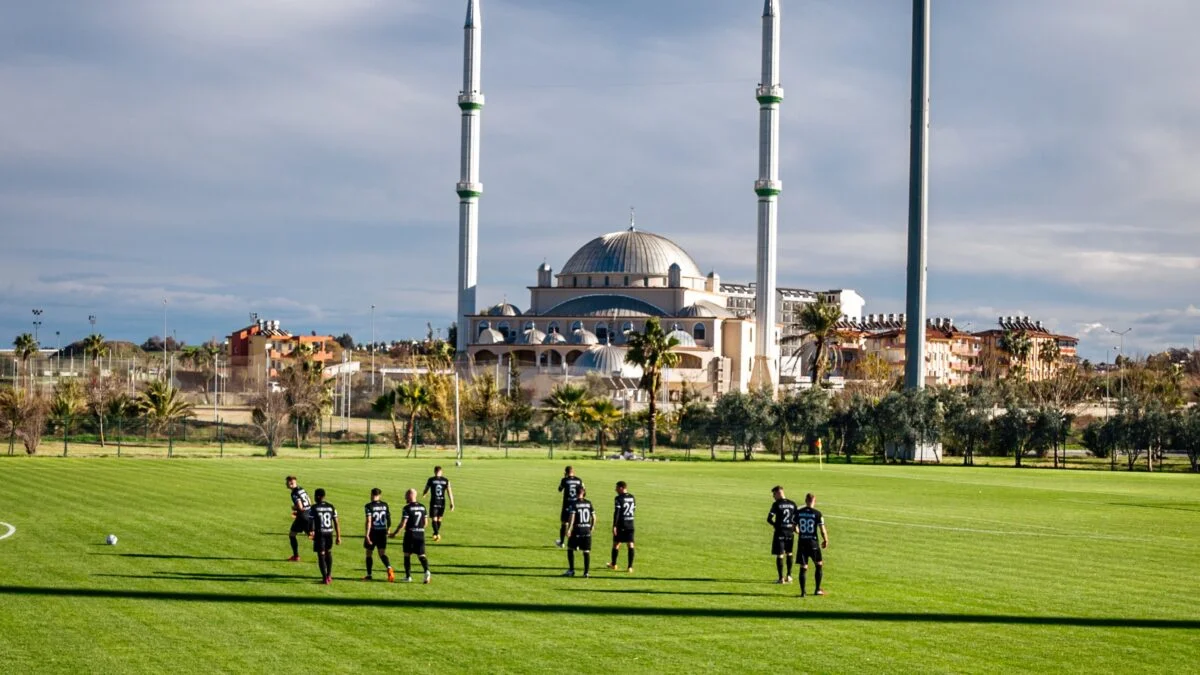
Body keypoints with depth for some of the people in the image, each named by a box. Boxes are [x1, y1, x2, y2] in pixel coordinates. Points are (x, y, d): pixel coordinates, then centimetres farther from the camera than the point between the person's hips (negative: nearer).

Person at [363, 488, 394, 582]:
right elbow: (389, 519, 10)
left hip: (373, 532, -4)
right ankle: (389, 568, -22)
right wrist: (388, 529, 27)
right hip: (382, 532, 4)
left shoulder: (369, 506, -10)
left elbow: (368, 521, -18)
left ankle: (369, 575, 17)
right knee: (382, 554, 5)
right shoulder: (385, 505, 4)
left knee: (369, 553, 12)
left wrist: (366, 535, -20)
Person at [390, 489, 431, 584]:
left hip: (410, 534, -4)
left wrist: (394, 533, -3)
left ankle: (408, 576, 13)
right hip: (421, 534, 4)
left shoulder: (407, 508, -11)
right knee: (421, 555, 5)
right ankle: (426, 570, -20)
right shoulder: (422, 507, 7)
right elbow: (425, 522, 12)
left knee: (407, 555, 11)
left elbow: (403, 524, -13)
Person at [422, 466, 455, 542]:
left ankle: (437, 534, -20)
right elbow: (449, 492, -4)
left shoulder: (431, 480, -5)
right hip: (442, 502, 3)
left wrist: (423, 494, 31)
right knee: (439, 518, 19)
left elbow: (426, 490, 6)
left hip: (434, 501, -3)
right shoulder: (446, 480, -1)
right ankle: (436, 534, 34)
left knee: (434, 519, 0)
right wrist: (452, 503, -2)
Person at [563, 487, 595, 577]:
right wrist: (592, 527, 17)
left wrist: (569, 529, -12)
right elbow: (594, 517, 5)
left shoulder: (574, 504, -7)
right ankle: (586, 572, 3)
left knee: (570, 549, 11)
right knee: (586, 551, 6)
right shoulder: (589, 503, 4)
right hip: (587, 530, 3)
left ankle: (571, 570, 9)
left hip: (577, 530, -3)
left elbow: (572, 517, -14)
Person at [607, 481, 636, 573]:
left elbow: (616, 513, -16)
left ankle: (613, 564, 25)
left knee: (616, 543, 12)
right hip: (630, 525, 5)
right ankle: (630, 567, -3)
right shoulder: (632, 498, 7)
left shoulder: (619, 499, -12)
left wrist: (614, 526, -16)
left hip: (621, 525, -5)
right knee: (630, 544, 2)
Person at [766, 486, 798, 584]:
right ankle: (789, 575, 23)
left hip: (780, 532, -4)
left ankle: (781, 578, 0)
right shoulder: (792, 504, 3)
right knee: (789, 554, 20)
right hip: (790, 532, 4)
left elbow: (769, 519, -12)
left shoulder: (776, 504, -10)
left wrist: (775, 524, 6)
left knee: (779, 555, 1)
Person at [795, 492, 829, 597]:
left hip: (802, 543, 2)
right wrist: (825, 541, 9)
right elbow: (822, 530, -9)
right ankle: (817, 590, 17)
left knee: (803, 568, 6)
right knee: (819, 565, 16)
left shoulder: (798, 513, -1)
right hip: (813, 543, -2)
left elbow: (795, 528, 5)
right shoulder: (817, 514, -9)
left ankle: (802, 592, 1)